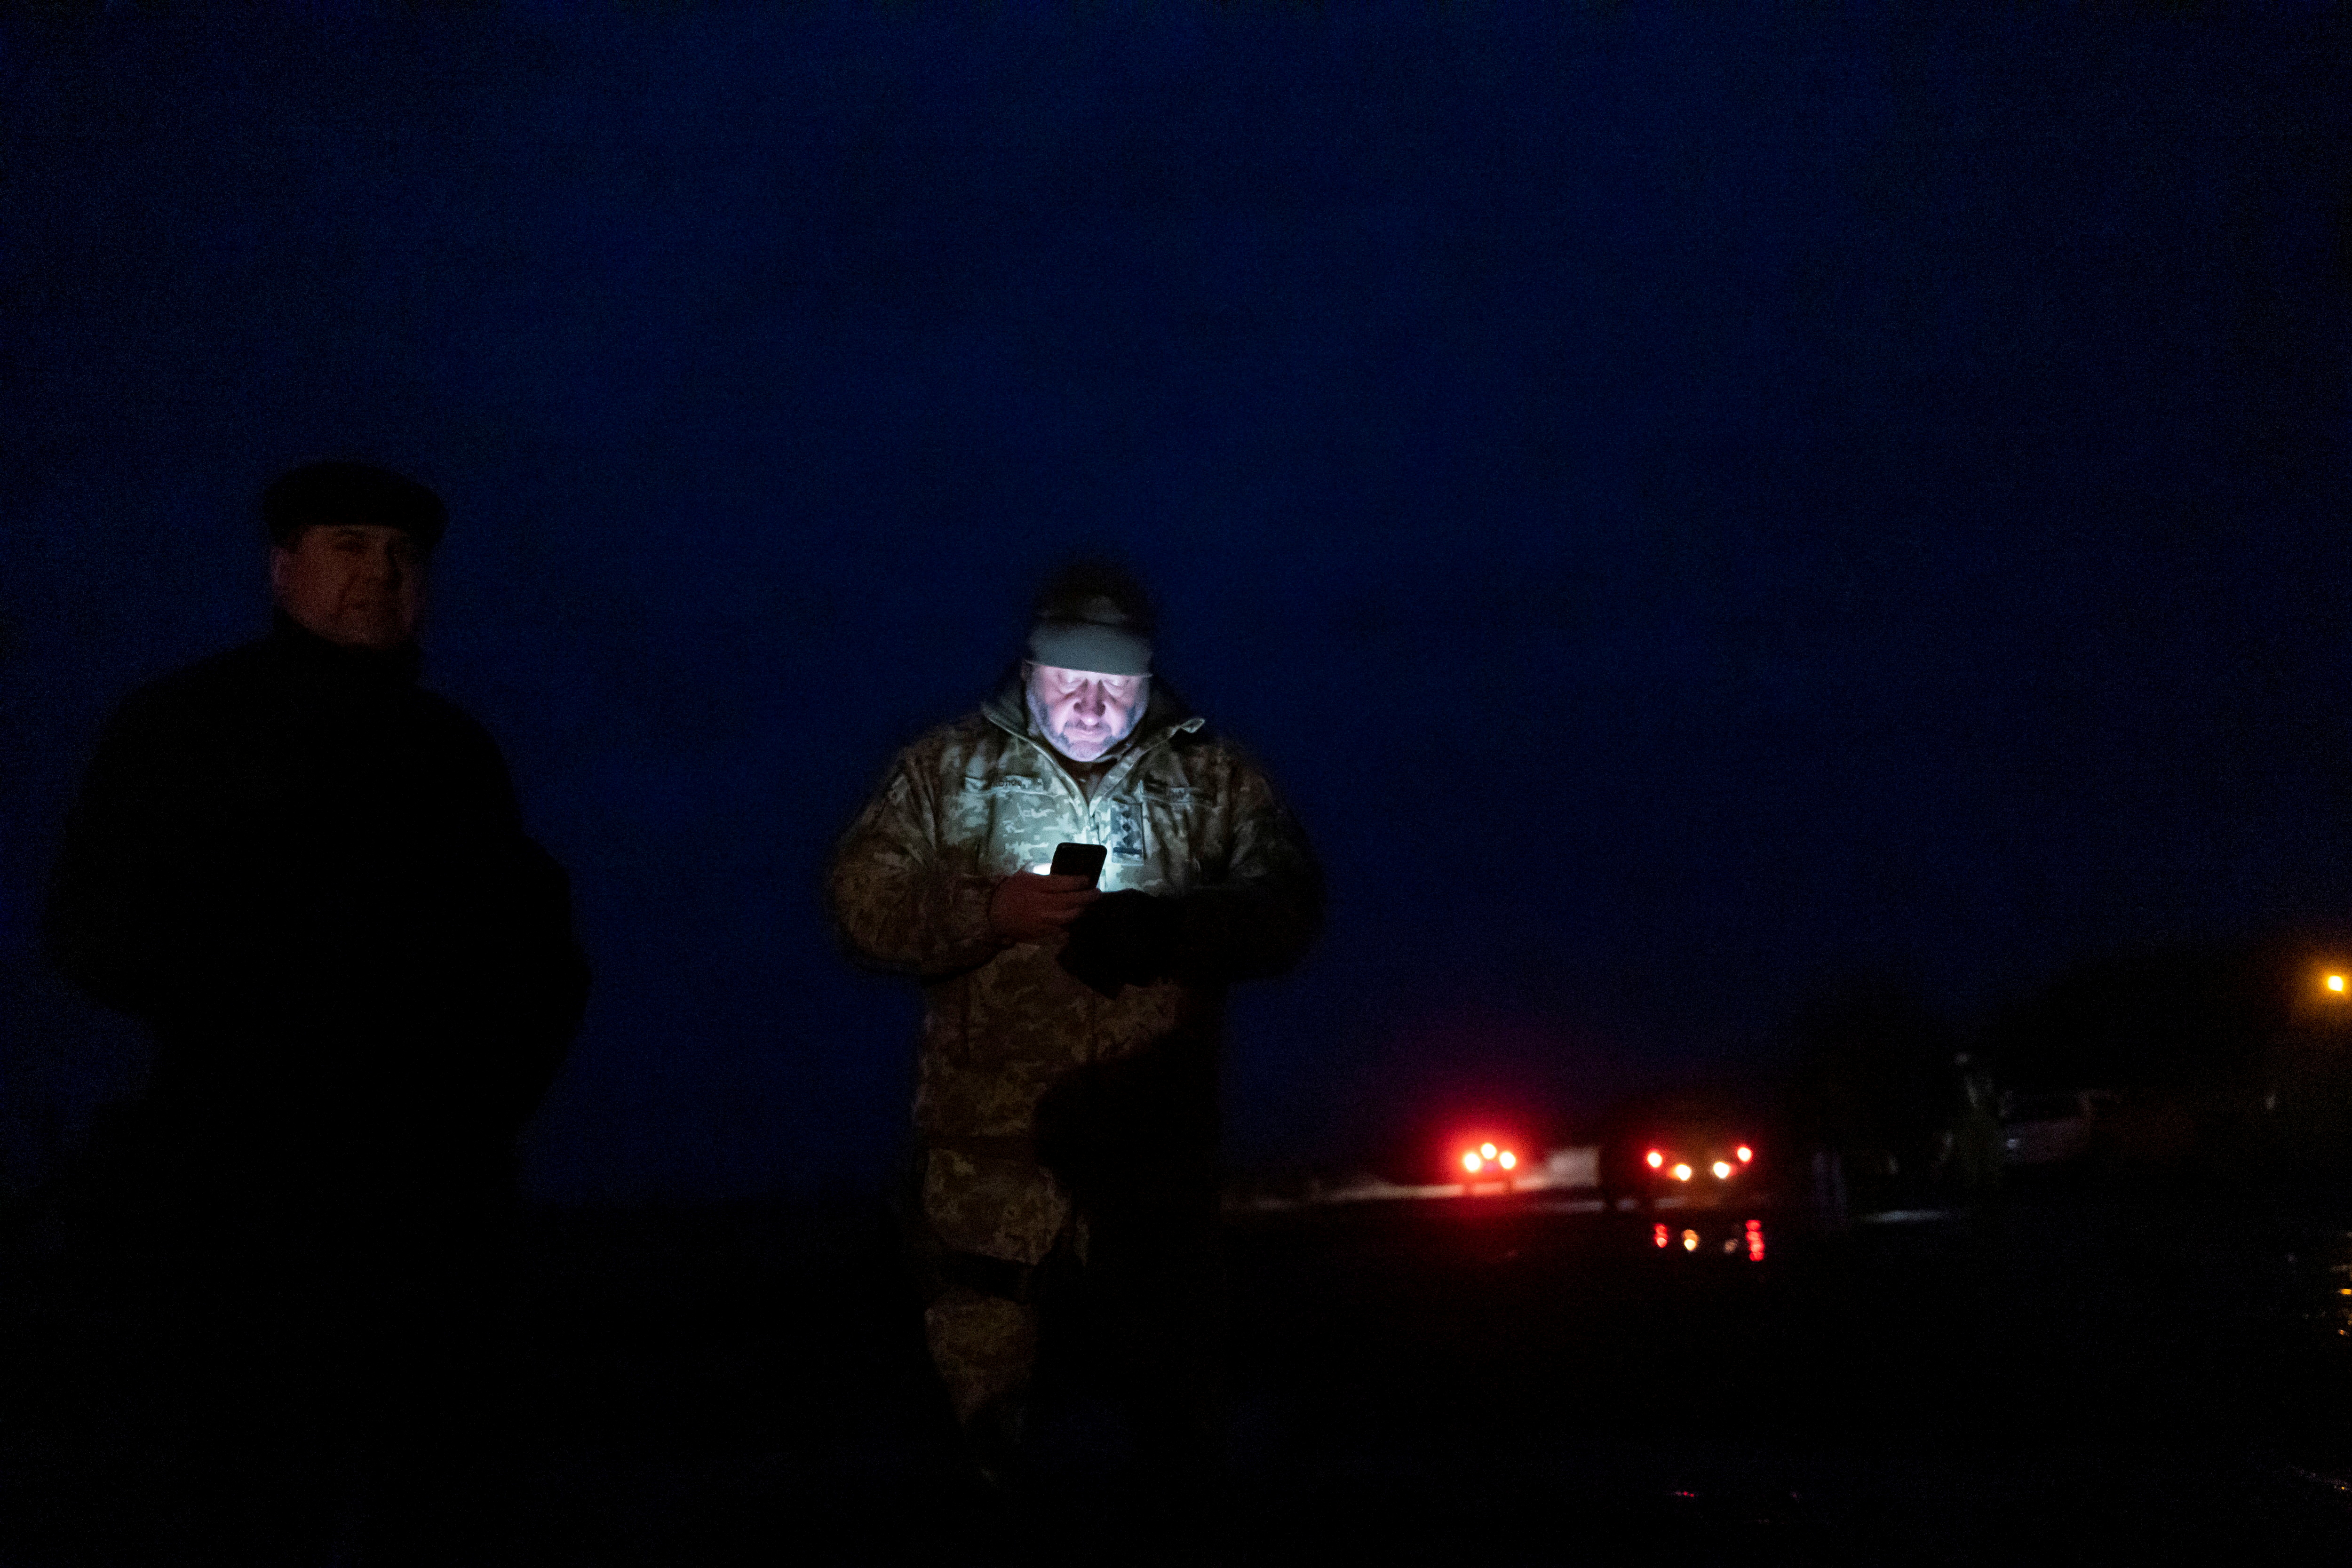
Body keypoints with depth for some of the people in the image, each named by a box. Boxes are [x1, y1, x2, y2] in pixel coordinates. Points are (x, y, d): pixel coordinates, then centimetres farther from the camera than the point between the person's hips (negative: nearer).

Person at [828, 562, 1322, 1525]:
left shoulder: (1214, 778, 8)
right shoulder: (945, 769, 7)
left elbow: (1287, 907, -1)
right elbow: (864, 903, 1)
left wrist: (1167, 927, -18)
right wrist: (989, 908, -14)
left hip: (1154, 1148, 1)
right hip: (987, 1145, 0)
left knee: (1168, 1366, 12)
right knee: (980, 1362, 7)